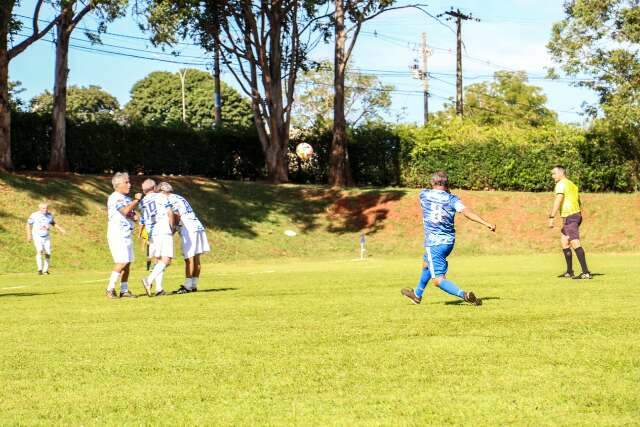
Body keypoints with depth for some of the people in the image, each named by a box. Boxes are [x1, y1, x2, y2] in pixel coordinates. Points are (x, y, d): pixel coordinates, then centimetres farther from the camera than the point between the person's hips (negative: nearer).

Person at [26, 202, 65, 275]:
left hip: (46, 237, 4)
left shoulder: (50, 215, 1)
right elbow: (29, 225, 0)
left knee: (48, 254, -2)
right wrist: (29, 235, -6)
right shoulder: (34, 215, -11)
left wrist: (60, 229, 8)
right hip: (37, 237, -4)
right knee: (39, 251, -25)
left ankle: (45, 270, 14)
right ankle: (40, 269, -28)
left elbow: (53, 223, 18)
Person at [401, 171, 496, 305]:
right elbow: (466, 211, -19)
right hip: (449, 241, 5)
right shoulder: (452, 199, -2)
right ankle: (417, 294, 50)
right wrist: (486, 223, -26)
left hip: (433, 242, -5)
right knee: (426, 263, 32)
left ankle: (464, 295, -33)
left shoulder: (424, 195, -2)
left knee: (439, 279, -9)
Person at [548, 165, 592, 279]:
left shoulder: (561, 184, -8)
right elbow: (579, 202, 25)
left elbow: (558, 201, -21)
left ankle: (586, 272, -21)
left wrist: (551, 218, -24)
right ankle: (569, 272, 17)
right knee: (563, 243, 16)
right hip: (577, 215, 10)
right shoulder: (572, 184, 22)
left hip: (569, 217, -10)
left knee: (575, 243, -14)